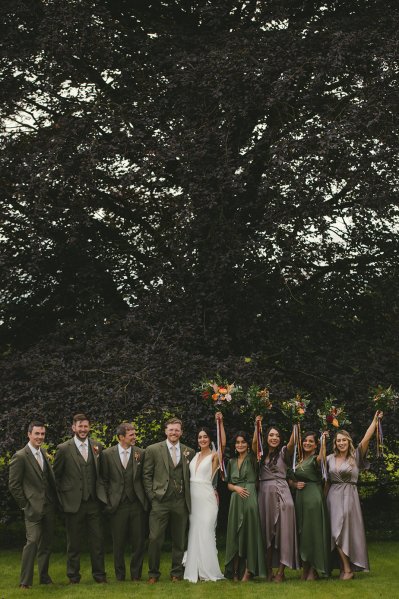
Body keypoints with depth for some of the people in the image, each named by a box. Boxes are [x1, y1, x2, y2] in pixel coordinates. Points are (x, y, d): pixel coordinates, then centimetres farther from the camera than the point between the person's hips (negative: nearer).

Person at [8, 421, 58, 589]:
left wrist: (55, 501, 10)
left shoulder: (44, 454, 12)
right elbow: (13, 485, -9)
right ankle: (25, 581, -4)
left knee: (46, 543, 12)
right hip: (33, 508, -7)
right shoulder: (20, 457, -10)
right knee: (32, 541, -12)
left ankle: (44, 577, 23)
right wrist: (25, 504, -8)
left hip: (49, 507, 7)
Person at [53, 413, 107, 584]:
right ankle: (73, 576, 19)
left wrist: (101, 491, 6)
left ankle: (99, 574, 16)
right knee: (73, 542, 8)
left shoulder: (97, 447, 4)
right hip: (73, 503, -2)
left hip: (93, 501, 2)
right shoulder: (64, 449, -5)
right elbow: (56, 475, 3)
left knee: (97, 540, 5)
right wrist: (62, 497, 3)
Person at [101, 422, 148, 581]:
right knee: (118, 543, 7)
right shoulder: (107, 454, -1)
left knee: (139, 542, 5)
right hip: (118, 505, -1)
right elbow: (104, 479, 5)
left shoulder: (140, 453, 2)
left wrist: (144, 498, 5)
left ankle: (136, 575, 19)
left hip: (137, 504, 1)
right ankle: (120, 576, 20)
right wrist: (109, 500, 1)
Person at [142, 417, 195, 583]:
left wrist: (188, 497, 5)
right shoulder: (153, 450, 2)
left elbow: (190, 477, 14)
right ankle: (153, 574, 9)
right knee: (155, 539, -4)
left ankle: (177, 573, 20)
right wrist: (152, 495, -4)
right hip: (160, 501, -2)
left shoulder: (189, 452, 9)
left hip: (181, 502, 2)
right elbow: (146, 475, 3)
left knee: (179, 540, 8)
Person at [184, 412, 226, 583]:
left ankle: (208, 570, 4)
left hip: (206, 497, -6)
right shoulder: (194, 455, 13)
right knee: (194, 532, 8)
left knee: (205, 532, -5)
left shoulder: (214, 456, -4)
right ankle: (195, 570, 16)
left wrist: (220, 423, -27)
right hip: (192, 497, 6)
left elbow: (223, 444, -23)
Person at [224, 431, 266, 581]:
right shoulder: (232, 462, 15)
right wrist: (236, 488, -5)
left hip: (250, 498, -4)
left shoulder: (252, 458, 3)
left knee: (249, 531, -4)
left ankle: (248, 570, 2)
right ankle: (235, 570, 13)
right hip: (236, 499, 4)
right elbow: (229, 484, 15)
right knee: (235, 532, 5)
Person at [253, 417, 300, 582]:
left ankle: (281, 571, -3)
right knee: (266, 532, 5)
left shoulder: (283, 452, 4)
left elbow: (291, 443, -15)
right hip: (264, 494, 4)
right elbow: (254, 443, -5)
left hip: (280, 493, -3)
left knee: (282, 530, -6)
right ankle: (268, 570, 11)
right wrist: (257, 425, -13)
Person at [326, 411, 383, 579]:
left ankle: (347, 568, 5)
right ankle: (346, 568, 6)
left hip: (349, 496, -2)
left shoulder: (356, 456, 0)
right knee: (337, 531, 0)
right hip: (333, 496, 2)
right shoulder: (330, 459, 8)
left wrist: (375, 421, -19)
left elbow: (366, 439, -11)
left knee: (348, 530, -4)